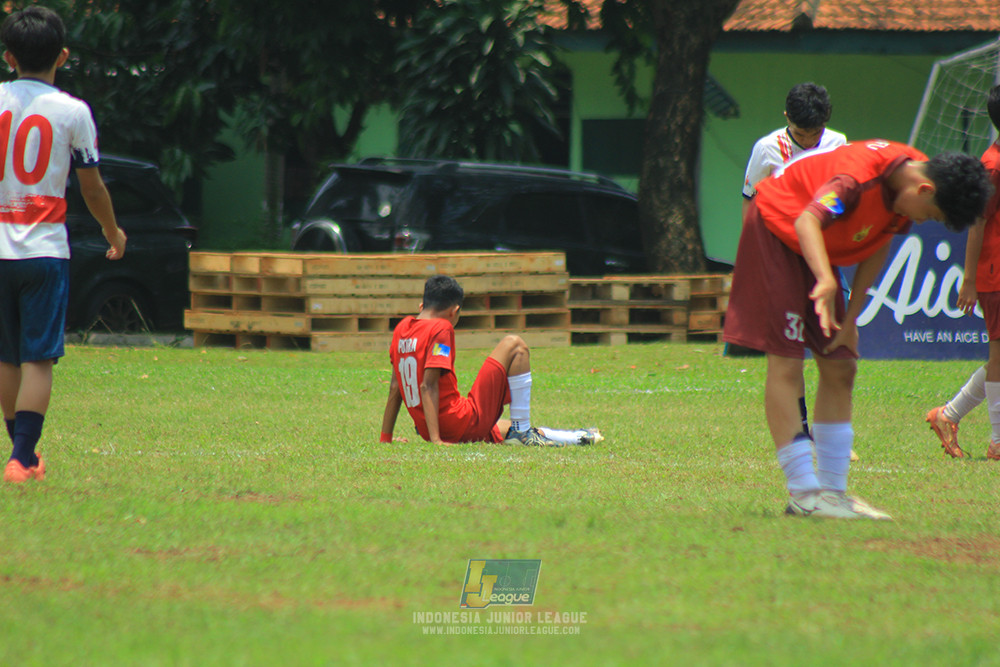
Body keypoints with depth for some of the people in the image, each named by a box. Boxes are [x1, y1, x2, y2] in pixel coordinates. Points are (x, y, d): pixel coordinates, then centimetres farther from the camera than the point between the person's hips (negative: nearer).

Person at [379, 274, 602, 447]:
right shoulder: (441, 328, -10)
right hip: (465, 424, -9)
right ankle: (521, 430, -3)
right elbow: (428, 385, -19)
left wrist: (386, 439, 19)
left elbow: (395, 387, 16)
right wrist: (436, 439, -22)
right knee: (514, 345, 0)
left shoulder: (402, 328, 12)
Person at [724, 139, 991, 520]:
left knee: (840, 368, 5)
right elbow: (807, 221, -48)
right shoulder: (861, 174, -35)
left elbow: (877, 246, 5)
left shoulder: (911, 184, -9)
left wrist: (851, 318, 2)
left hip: (817, 254, 9)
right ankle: (803, 492, -15)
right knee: (786, 362, -14)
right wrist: (826, 282, -64)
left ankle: (831, 490, 8)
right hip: (775, 230, -9)